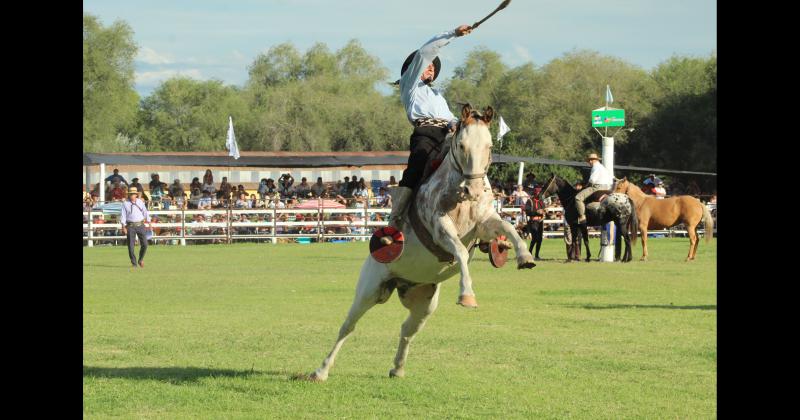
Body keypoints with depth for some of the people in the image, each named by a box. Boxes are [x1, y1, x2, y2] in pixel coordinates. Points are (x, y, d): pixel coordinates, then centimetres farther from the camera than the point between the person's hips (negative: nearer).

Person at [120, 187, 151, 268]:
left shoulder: (140, 202, 6)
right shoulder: (125, 203, 0)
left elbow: (145, 213, 11)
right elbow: (123, 215, -3)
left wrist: (149, 224, 8)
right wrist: (123, 227, -11)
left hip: (140, 225, 2)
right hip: (130, 226, -2)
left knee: (144, 244, -2)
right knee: (131, 246, -3)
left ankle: (141, 259, 21)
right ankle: (134, 263, 7)